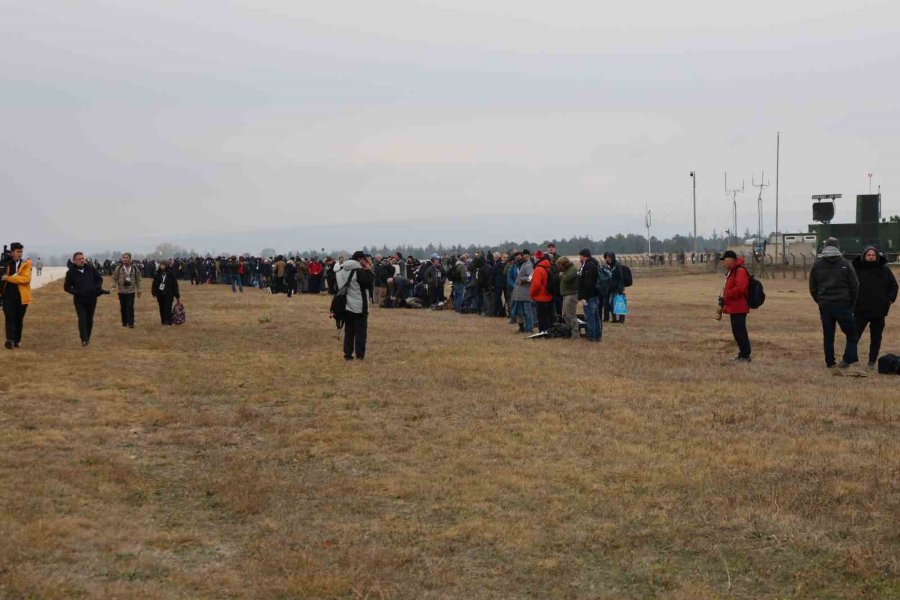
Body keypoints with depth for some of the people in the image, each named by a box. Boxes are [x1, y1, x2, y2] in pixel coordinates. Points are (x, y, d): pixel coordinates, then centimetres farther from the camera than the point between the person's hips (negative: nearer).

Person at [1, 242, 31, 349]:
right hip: (8, 296, 1)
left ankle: (16, 341, 17)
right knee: (10, 318, -9)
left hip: (21, 297, -1)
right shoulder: (7, 264, 7)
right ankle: (9, 341, -16)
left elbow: (26, 278, -16)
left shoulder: (26, 264, -1)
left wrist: (8, 278, -18)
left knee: (19, 320, 7)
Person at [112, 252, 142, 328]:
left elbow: (138, 279, 9)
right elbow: (114, 278, 3)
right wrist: (116, 286, -9)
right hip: (121, 291, 1)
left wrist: (138, 289, 7)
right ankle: (124, 322, 19)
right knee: (123, 307, 7)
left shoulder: (134, 268, 2)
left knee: (130, 307, -8)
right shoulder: (118, 268, -1)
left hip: (131, 291, -1)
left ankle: (131, 323, -6)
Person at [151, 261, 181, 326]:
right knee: (162, 308, 10)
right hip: (160, 294, 4)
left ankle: (169, 322, -5)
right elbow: (154, 284, 5)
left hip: (168, 294, -4)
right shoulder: (158, 274, 3)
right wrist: (154, 293, -3)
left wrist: (177, 295, -5)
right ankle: (163, 321, 21)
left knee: (168, 308, -9)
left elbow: (175, 284, -5)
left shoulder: (170, 274, -7)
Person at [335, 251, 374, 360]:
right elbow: (370, 283, -14)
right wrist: (369, 270, -8)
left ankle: (347, 354, 9)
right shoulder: (359, 271, -17)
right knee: (361, 331, 1)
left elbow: (339, 287, 15)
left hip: (347, 306, 7)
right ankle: (360, 355, 0)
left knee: (348, 331, 11)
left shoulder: (343, 271, 7)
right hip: (359, 307, -6)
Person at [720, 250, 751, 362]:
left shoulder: (740, 271, -16)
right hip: (734, 307, 11)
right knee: (737, 331, 14)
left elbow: (739, 288, -26)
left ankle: (745, 355, -7)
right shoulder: (731, 271, 18)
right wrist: (724, 297, 9)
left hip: (738, 308, -11)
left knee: (740, 331, -10)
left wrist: (726, 296, -16)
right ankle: (742, 353, 20)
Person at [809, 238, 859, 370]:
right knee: (851, 334, 6)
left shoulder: (817, 264, 5)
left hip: (824, 305, 3)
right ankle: (848, 359, -8)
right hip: (843, 305, -3)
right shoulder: (845, 264, -3)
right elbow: (855, 285, -2)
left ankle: (830, 363, 10)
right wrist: (852, 303, 10)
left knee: (828, 336, 9)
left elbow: (812, 287, 9)